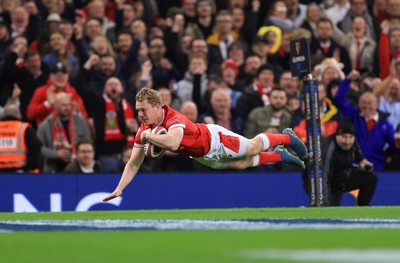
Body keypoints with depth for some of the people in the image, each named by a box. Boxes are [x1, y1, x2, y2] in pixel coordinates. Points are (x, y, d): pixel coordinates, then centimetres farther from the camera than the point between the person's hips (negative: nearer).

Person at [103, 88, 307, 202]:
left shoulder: (174, 119, -44)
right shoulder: (144, 130, -23)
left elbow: (172, 143, -65)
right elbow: (134, 163, -16)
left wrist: (148, 136, -51)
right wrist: (119, 189, -26)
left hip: (214, 139, -6)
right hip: (202, 157, 6)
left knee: (254, 148, 17)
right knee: (242, 163, 21)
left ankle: (287, 137, 45)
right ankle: (279, 156, 45)